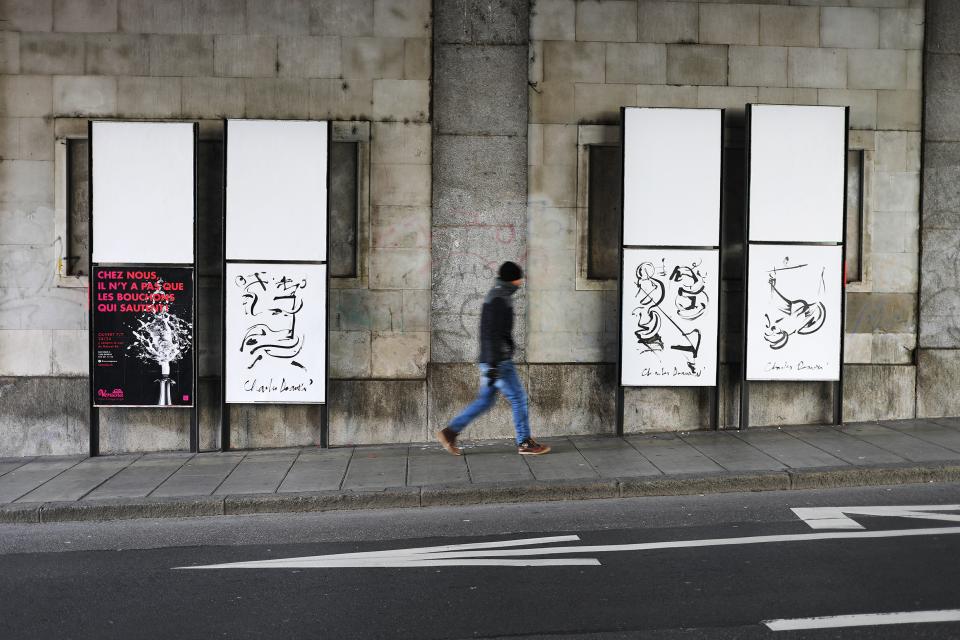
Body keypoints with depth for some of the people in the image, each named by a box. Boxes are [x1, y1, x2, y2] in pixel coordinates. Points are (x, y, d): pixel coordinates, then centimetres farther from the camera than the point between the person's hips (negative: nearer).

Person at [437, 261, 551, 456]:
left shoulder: (497, 296, 16)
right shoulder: (499, 299, -16)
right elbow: (492, 335, -22)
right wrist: (493, 365, -24)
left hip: (495, 361, 10)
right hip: (499, 361, -10)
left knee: (485, 400, 13)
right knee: (518, 398, 0)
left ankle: (450, 431, 12)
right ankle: (524, 443, 9)